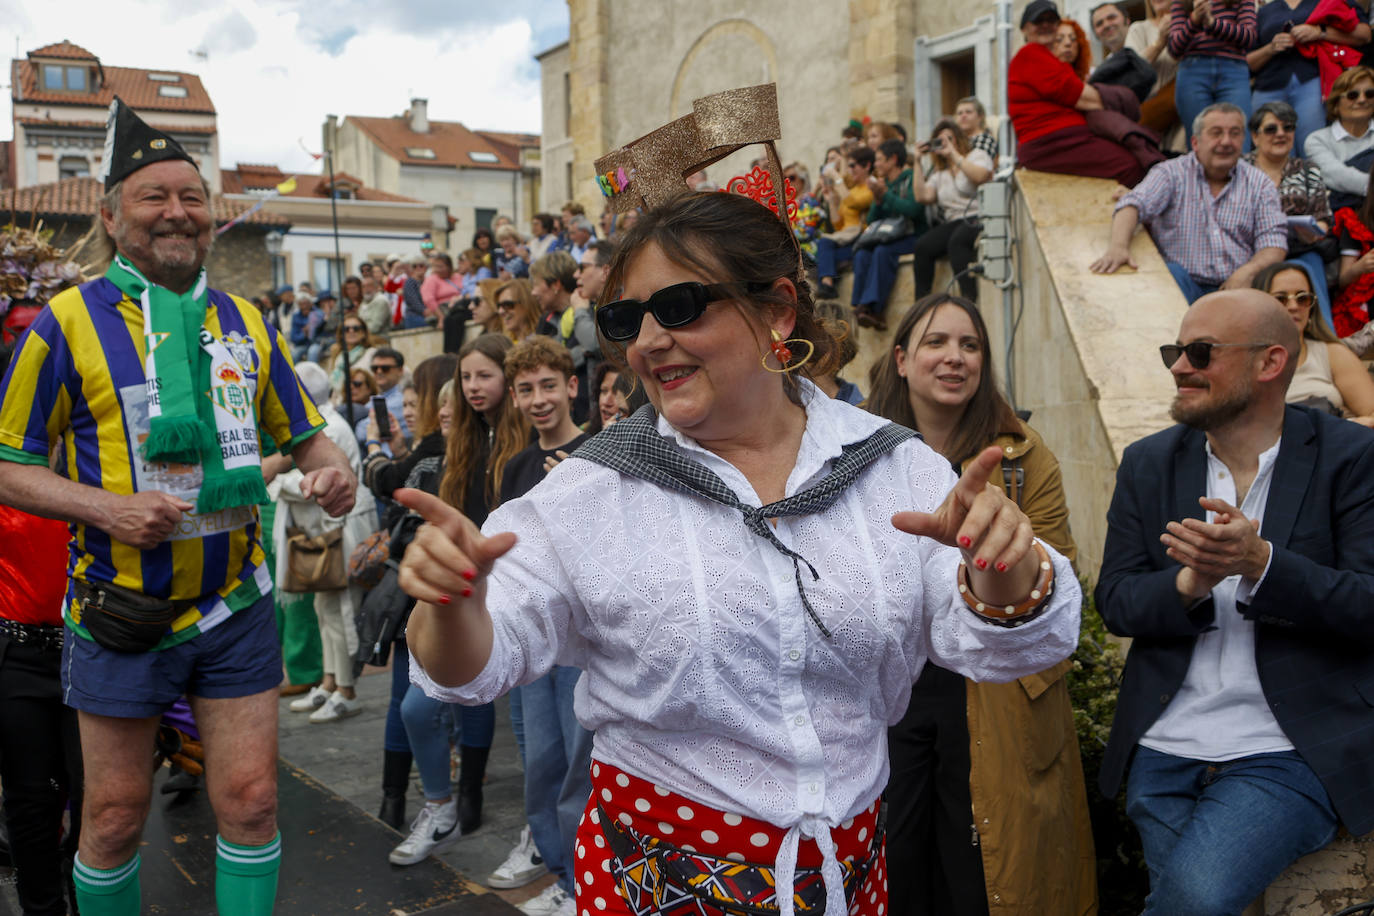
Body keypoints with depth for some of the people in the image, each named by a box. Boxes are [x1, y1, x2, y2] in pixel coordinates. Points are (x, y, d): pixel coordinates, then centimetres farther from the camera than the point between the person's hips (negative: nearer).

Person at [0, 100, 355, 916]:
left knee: (252, 800, 6)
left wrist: (333, 469, -9)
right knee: (116, 813, 10)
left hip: (236, 604, 3)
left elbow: (303, 432, 14)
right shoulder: (69, 321, -6)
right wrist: (109, 510, -19)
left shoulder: (245, 321, 6)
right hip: (121, 611, -2)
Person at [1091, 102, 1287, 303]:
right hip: (1184, 281, -1)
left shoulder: (1259, 183, 15)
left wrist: (1248, 271, -16)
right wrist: (1119, 245, -29)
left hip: (1235, 287, 1)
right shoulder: (1171, 173, 10)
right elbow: (1133, 204, -7)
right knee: (1171, 272, -34)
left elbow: (1274, 241, 7)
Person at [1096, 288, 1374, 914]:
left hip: (1291, 753, -3)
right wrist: (1187, 584, -19)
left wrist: (1260, 562, -25)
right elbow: (1115, 603, 2)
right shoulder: (1149, 464, 7)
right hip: (1164, 752, 4)